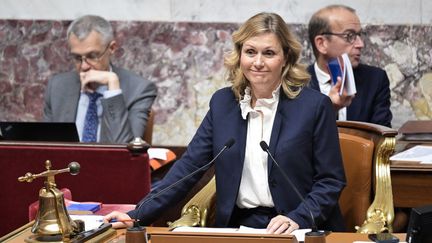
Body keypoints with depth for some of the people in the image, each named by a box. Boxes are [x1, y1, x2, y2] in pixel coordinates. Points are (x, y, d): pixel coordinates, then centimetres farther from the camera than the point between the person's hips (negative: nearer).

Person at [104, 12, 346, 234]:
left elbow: (331, 180, -1)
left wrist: (298, 219, -18)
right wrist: (138, 216, -5)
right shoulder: (223, 102, 8)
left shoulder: (315, 105, -3)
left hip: (301, 233, -3)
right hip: (237, 226, 3)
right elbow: (189, 166, 6)